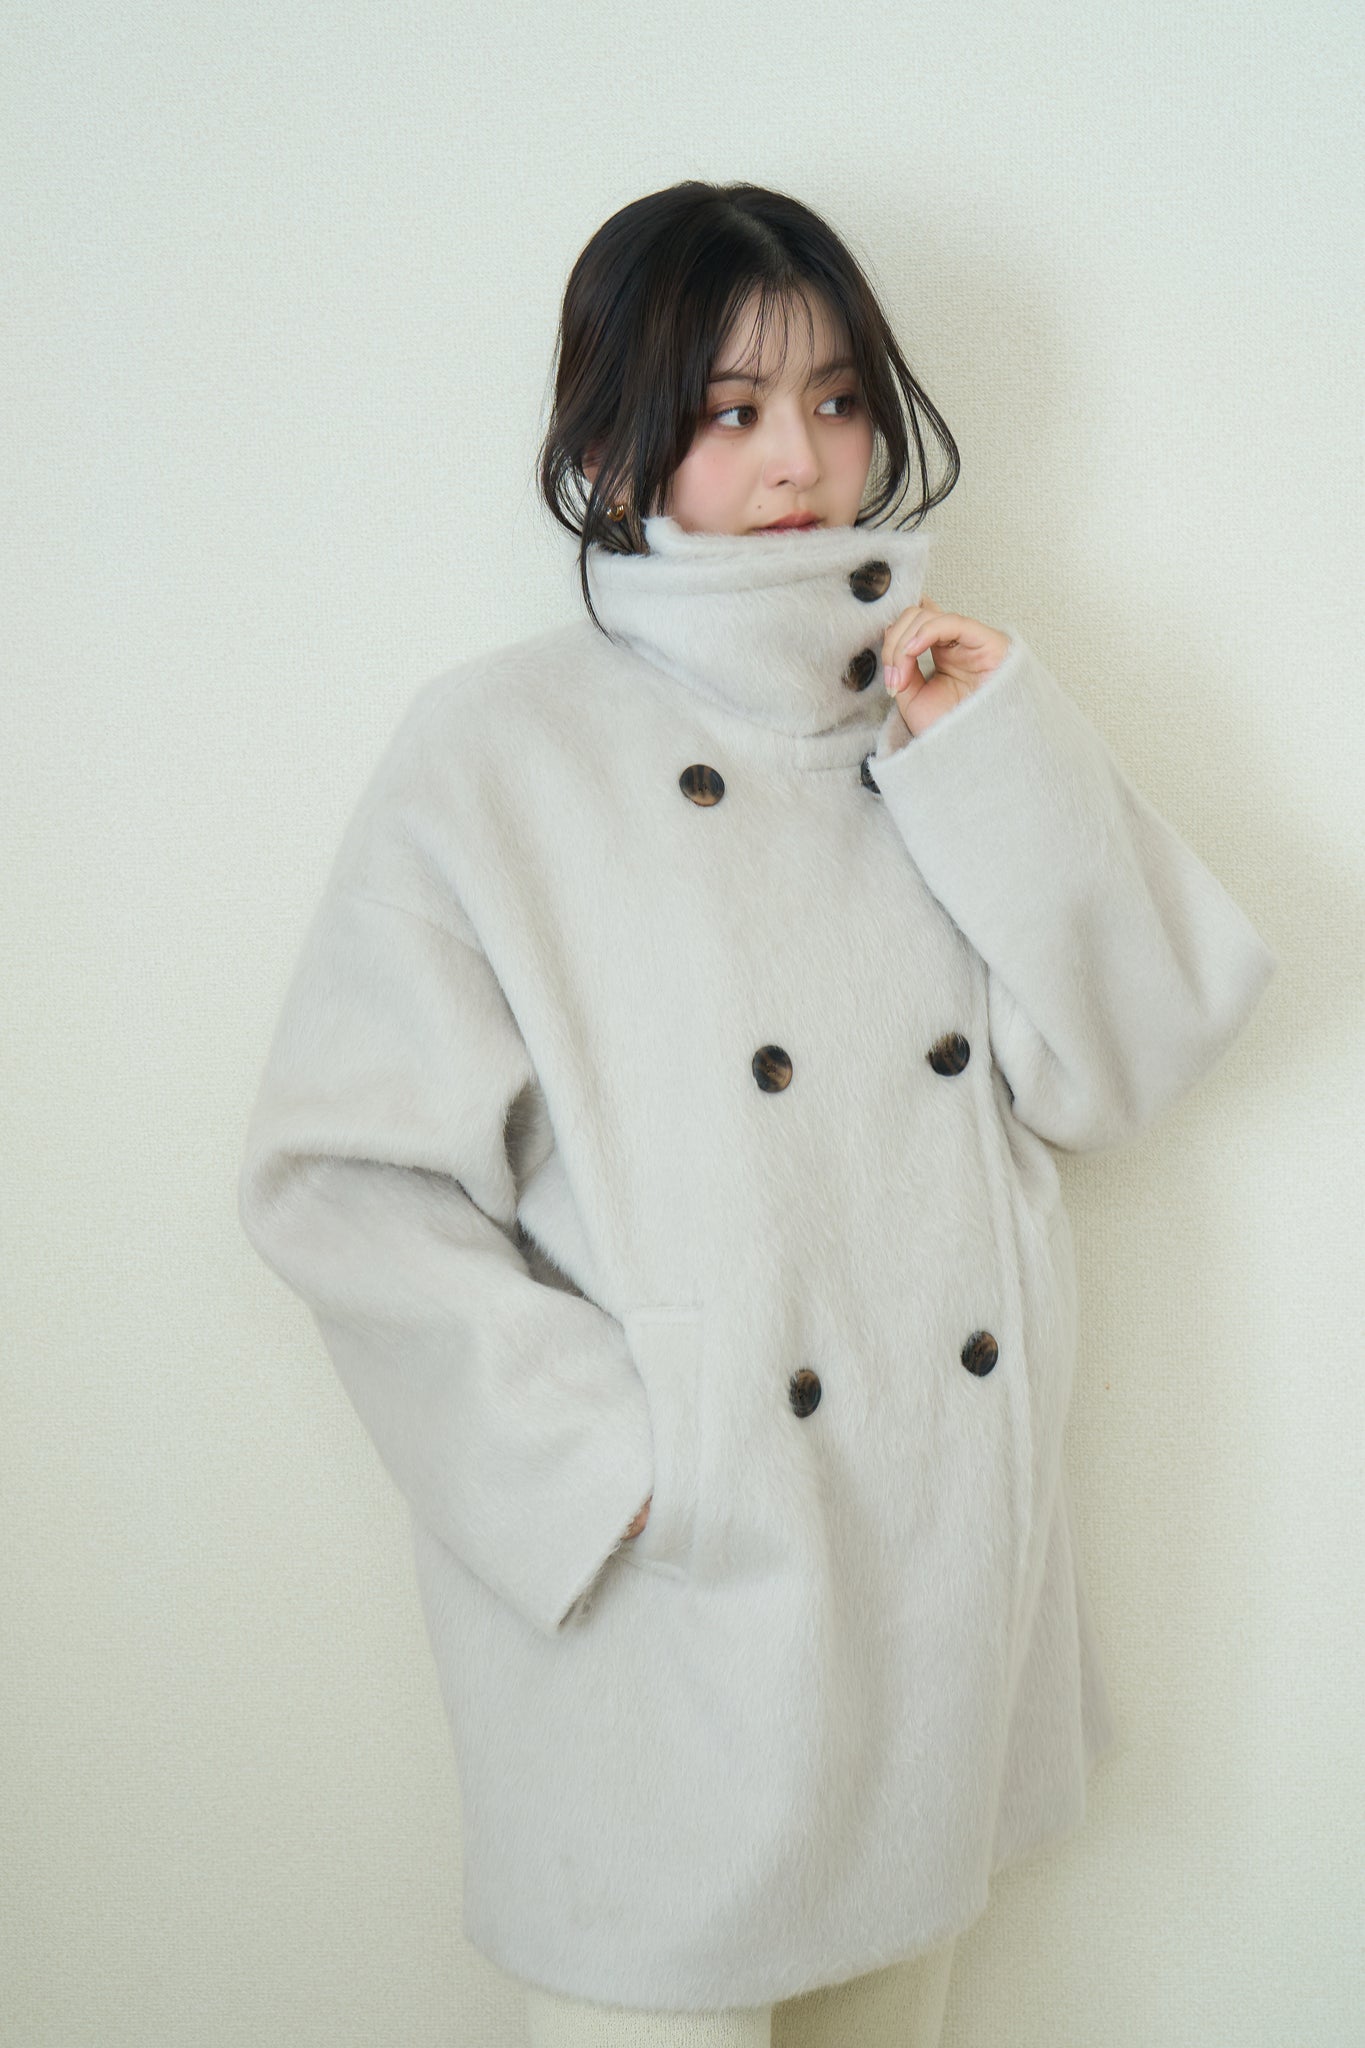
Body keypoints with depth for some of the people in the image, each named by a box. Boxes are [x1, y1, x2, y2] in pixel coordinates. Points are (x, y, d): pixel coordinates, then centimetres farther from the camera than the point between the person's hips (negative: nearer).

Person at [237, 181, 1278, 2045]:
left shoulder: (942, 707, 5)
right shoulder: (496, 751, -9)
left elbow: (1115, 1073, 1)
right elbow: (342, 1178, -11)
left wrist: (1006, 767, -10)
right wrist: (608, 1457, -16)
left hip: (949, 1532, 5)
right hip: (669, 1580, -4)